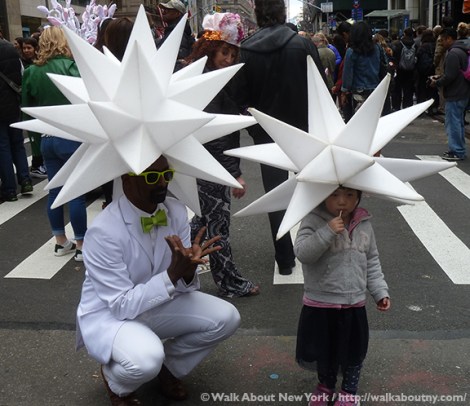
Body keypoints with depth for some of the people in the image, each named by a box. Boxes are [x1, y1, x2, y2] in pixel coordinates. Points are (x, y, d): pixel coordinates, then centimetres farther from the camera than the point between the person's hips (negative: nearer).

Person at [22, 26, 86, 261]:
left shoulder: (31, 72, 5)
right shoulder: (68, 67, -11)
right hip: (71, 138, -5)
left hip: (47, 139, 6)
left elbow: (27, 107, 11)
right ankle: (81, 246, 9)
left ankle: (61, 242, 25)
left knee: (55, 191, 13)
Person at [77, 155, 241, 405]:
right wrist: (173, 273, -35)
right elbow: (122, 305, -26)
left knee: (226, 318, -11)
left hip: (156, 305, 6)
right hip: (108, 315, -5)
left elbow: (182, 286, -7)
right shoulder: (103, 231, -28)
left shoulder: (176, 212, -11)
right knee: (146, 359, -35)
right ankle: (115, 380, 3)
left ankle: (169, 367, 14)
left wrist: (188, 270, -31)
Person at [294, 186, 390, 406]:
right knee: (321, 349, 16)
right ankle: (325, 385, 44)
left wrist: (380, 291, 5)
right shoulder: (314, 221, -14)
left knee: (353, 351, 16)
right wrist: (327, 231, -34)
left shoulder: (364, 224, -1)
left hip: (354, 304, 3)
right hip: (320, 304, -2)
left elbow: (371, 262, 8)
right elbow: (302, 253, -26)